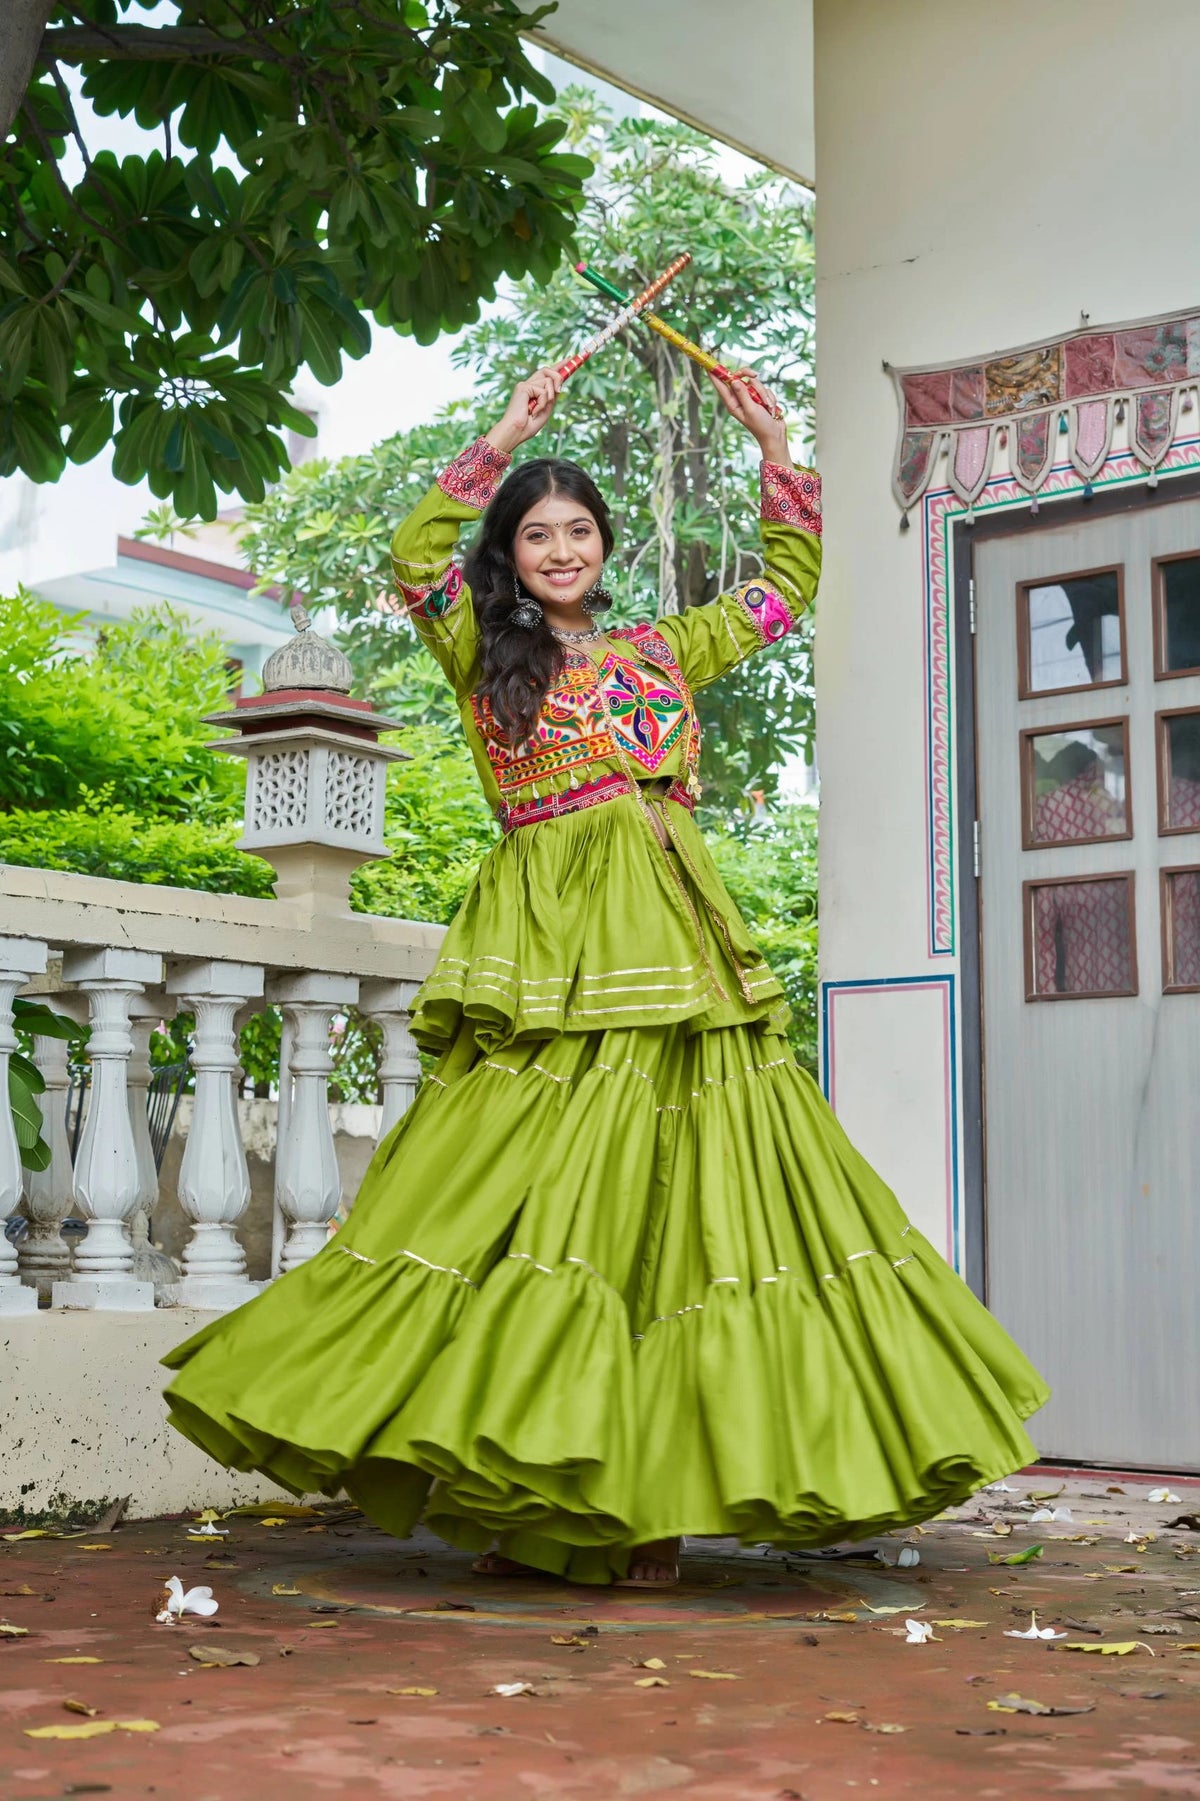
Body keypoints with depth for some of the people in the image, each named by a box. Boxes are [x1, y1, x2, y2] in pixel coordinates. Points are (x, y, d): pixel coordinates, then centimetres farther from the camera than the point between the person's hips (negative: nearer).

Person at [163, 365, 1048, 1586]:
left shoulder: (663, 650, 21)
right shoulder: (485, 655, 13)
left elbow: (787, 585, 30)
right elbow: (416, 557, -3)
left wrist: (773, 451, 23)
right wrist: (505, 437, -1)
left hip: (670, 939, 3)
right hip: (549, 940, -3)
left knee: (676, 1200, -4)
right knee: (541, 1196, -9)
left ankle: (649, 1498, -1)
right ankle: (525, 1499, -3)